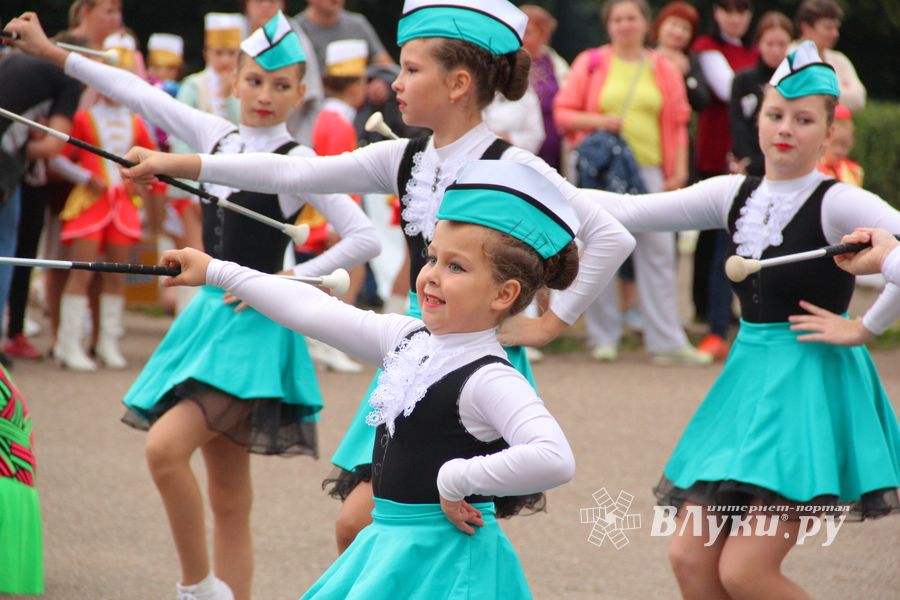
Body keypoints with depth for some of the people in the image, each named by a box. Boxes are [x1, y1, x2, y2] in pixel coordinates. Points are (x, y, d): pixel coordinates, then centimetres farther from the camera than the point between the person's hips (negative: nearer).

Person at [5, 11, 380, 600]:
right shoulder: (216, 135, 8)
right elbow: (138, 91, 12)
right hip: (211, 315, 7)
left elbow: (366, 238, -15)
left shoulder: (298, 163, -9)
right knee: (228, 496, 8)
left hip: (257, 327, -7)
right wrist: (49, 50, 13)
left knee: (166, 446, -23)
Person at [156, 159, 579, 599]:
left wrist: (457, 479, -24)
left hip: (446, 561, -8)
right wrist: (217, 273, 18)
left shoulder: (488, 380, -20)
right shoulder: (409, 339, 4)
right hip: (389, 546, 8)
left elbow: (553, 459, -35)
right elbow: (314, 313, 13)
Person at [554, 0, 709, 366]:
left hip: (649, 170, 1)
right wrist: (598, 121, -11)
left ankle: (667, 342, -3)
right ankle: (604, 336, 11)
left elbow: (677, 124, 12)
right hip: (601, 169, -1)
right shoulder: (590, 64, 6)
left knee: (658, 253, -5)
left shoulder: (664, 71, 11)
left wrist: (679, 170, 3)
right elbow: (563, 112, 5)